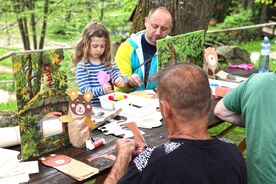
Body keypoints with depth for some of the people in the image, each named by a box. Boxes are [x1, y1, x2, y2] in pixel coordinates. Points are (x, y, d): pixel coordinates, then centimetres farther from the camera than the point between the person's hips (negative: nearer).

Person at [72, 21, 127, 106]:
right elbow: (85, 91, -11)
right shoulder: (82, 67, -4)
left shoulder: (109, 63, 12)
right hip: (92, 107, -5)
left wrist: (122, 79, -17)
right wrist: (102, 90, -29)